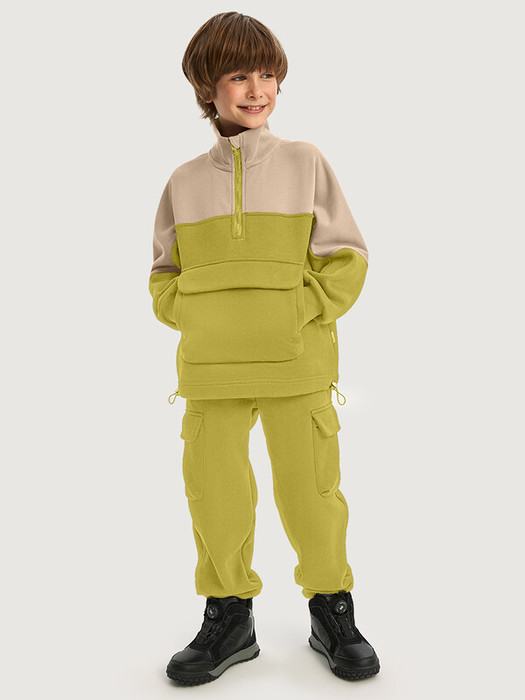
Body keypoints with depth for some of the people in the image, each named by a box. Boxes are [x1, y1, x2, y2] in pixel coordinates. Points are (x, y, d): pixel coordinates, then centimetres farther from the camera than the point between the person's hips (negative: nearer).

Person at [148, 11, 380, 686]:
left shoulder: (306, 162, 4)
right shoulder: (184, 182, 9)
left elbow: (346, 259, 2)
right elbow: (164, 274, 14)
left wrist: (299, 315, -10)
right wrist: (192, 317, -3)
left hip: (296, 364, -2)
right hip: (210, 367, 2)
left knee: (310, 490, 3)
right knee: (214, 492, 5)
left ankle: (332, 613, 25)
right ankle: (228, 618, 26)